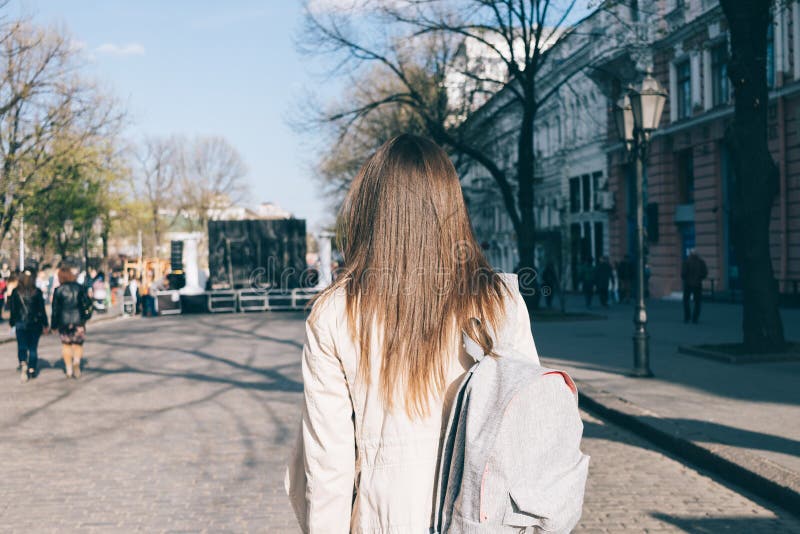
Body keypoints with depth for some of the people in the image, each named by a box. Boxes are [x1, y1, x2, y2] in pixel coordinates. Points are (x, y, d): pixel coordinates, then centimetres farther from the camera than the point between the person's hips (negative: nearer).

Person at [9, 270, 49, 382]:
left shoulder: (15, 292, -4)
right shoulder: (37, 292, -7)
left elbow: (13, 309, 0)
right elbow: (42, 309, -3)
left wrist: (12, 323, 12)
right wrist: (45, 324, 5)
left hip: (20, 324, 0)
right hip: (35, 324, 0)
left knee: (21, 347, 5)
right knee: (33, 347, 10)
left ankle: (23, 363, -20)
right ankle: (32, 370, 13)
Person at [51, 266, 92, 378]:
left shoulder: (59, 290, -3)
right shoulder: (80, 287, -1)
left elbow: (55, 308, 0)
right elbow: (87, 303, 1)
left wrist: (54, 325, 7)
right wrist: (86, 316, 16)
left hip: (64, 321, 0)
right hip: (78, 320, 0)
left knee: (66, 344, 13)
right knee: (78, 344, 10)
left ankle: (69, 370, 13)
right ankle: (77, 360, -20)